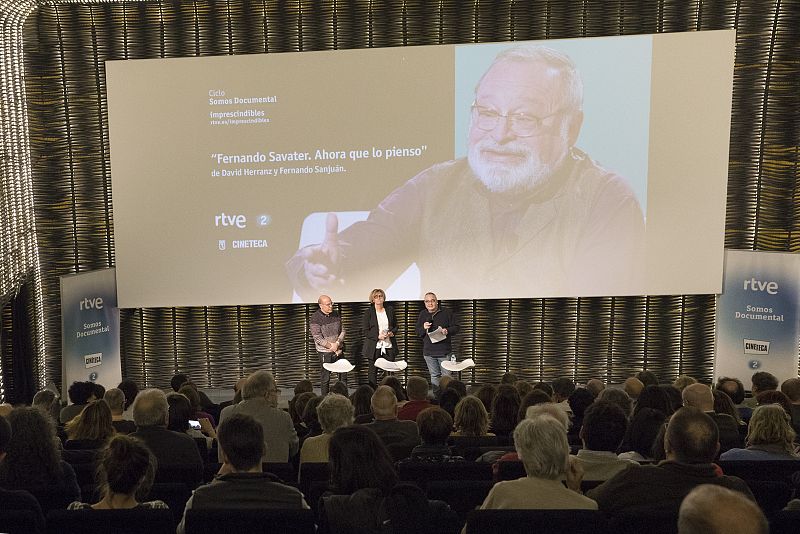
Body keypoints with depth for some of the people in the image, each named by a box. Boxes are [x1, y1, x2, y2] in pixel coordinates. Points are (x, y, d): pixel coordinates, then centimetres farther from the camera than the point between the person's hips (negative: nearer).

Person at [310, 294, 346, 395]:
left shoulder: (335, 314, 4)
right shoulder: (315, 318, -11)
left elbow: (342, 331, 6)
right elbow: (318, 338, -14)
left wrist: (337, 343, -11)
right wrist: (331, 346, -15)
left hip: (338, 349, 5)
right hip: (324, 351, -5)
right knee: (325, 376, 1)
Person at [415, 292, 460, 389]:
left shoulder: (447, 313, 0)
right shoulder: (422, 314, 10)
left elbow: (457, 327, 2)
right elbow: (417, 332, 12)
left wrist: (447, 331, -17)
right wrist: (423, 328, -9)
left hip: (444, 351, -3)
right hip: (428, 352, 3)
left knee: (446, 376, -3)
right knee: (434, 376, 11)